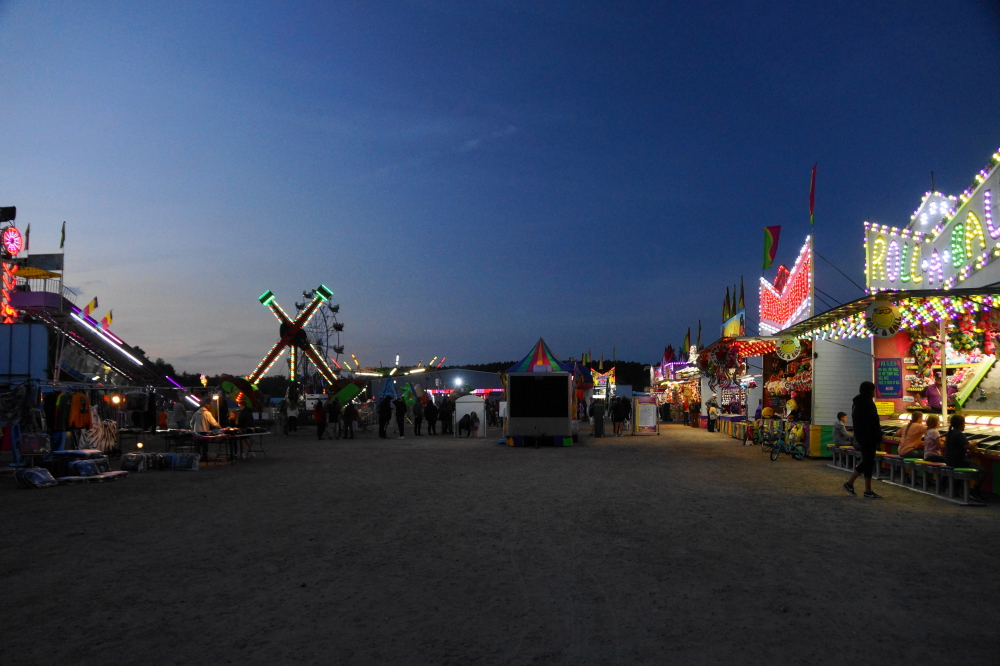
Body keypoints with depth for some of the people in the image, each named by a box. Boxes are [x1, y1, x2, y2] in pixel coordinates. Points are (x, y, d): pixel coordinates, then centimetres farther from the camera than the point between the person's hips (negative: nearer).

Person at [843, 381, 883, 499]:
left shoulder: (857, 403, 14)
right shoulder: (868, 403, -15)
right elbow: (874, 422, -18)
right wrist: (879, 437, -14)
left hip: (860, 435, 9)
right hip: (869, 436, -9)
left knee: (866, 460, 15)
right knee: (869, 461, -4)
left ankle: (850, 483, 14)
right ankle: (868, 491, 1)